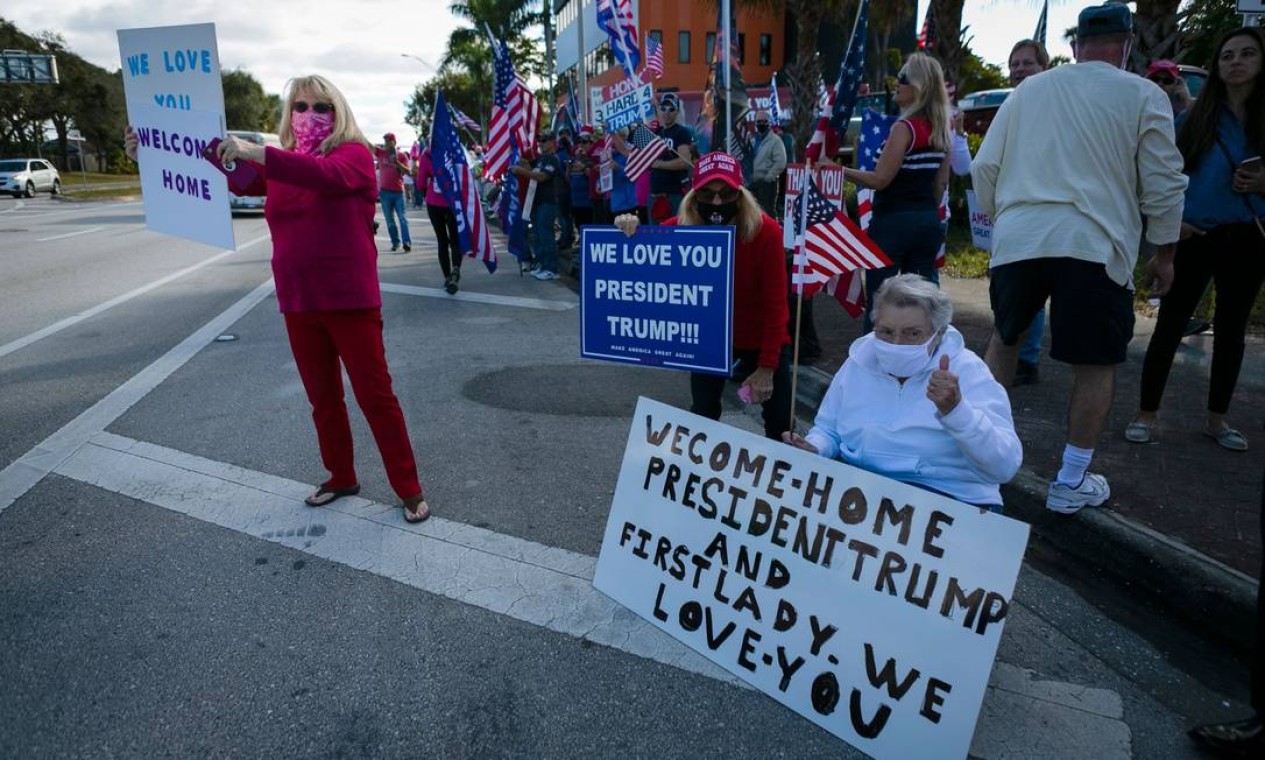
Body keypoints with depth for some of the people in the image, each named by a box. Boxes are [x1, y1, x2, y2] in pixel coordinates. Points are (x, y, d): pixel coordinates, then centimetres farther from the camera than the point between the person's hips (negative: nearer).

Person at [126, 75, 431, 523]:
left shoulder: (354, 154, -6)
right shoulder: (279, 165, 12)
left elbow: (327, 174, -28)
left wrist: (255, 153, -38)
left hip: (351, 303, -6)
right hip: (298, 306, 6)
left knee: (375, 396, -1)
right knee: (322, 398, 15)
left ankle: (409, 489, 10)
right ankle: (341, 478, 31)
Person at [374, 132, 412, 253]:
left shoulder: (401, 155, 2)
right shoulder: (380, 152, 7)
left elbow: (408, 171, -4)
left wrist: (397, 162, -16)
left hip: (398, 190, -2)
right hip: (385, 191, 2)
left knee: (402, 218, -5)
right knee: (389, 219, 5)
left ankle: (407, 242, -8)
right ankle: (395, 243, 12)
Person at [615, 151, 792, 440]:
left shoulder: (765, 231, -26)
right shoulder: (682, 228, -20)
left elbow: (775, 302, -21)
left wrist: (767, 367, -21)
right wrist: (629, 233, -39)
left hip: (762, 339, -1)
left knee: (780, 423, 4)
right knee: (702, 418, 7)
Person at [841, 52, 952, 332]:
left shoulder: (905, 127, -13)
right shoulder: (941, 130, 11)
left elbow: (880, 179, -17)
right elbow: (941, 183, 15)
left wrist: (839, 170, -10)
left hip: (894, 222, -8)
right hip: (928, 222, 8)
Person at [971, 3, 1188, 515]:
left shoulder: (1027, 90, 12)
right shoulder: (1143, 96, 4)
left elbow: (985, 167, 12)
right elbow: (1162, 183, 2)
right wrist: (1165, 251, 12)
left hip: (1017, 239, 4)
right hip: (1093, 245, -3)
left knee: (1005, 338, 23)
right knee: (1095, 365, 8)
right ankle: (1072, 483, 14)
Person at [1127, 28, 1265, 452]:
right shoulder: (1195, 117, 0)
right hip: (1194, 237, -2)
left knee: (1231, 329, 9)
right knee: (1170, 325, -2)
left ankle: (1217, 419, 21)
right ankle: (1147, 414, 6)